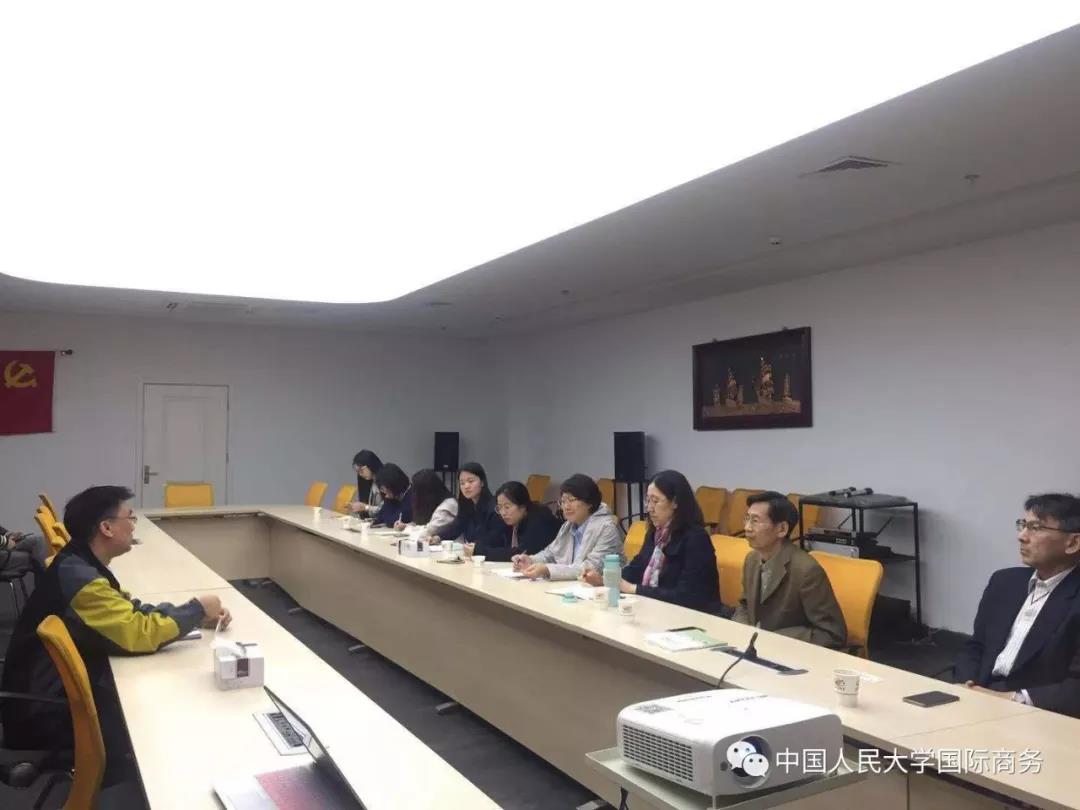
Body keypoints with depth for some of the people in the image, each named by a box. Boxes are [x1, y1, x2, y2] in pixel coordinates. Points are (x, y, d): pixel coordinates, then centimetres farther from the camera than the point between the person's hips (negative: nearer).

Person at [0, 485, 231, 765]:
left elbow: (130, 609, 8)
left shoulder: (79, 563, 2)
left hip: (64, 684, 8)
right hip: (49, 710, -8)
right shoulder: (79, 576, -28)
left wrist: (193, 614, -4)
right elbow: (140, 633, -29)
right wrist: (197, 610, -15)